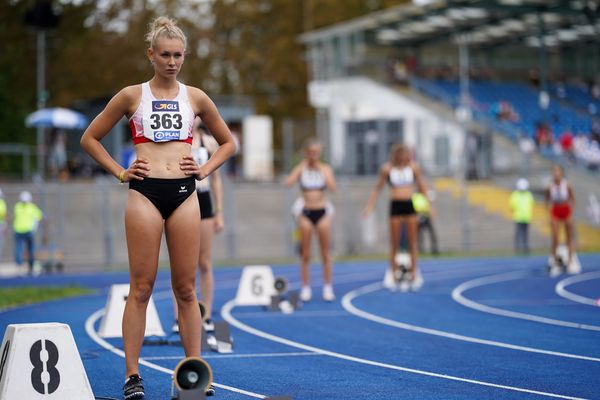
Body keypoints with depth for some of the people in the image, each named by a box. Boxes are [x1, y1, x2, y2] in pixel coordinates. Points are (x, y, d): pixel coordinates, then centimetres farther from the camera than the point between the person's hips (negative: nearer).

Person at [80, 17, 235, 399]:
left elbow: (228, 142, 23)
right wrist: (119, 172, 4)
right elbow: (90, 138, 13)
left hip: (184, 194, 2)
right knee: (141, 287, -3)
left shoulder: (195, 97, 12)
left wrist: (205, 170, 8)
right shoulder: (132, 96, 7)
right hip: (145, 193, -2)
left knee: (186, 288, 3)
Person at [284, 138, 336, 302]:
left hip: (322, 213, 0)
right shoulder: (300, 169, 2)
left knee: (325, 253, 1)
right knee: (305, 254, 1)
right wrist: (301, 166, -13)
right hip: (306, 213, 0)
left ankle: (328, 288, 7)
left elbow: (332, 187, -13)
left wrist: (322, 170, -12)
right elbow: (288, 183, -16)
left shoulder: (325, 169, 2)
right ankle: (306, 288, 7)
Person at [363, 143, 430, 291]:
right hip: (395, 205, -1)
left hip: (410, 204, 1)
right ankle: (394, 274, 7)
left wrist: (428, 204, 11)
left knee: (412, 242, 2)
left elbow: (421, 186, 12)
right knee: (394, 243, 0)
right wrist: (370, 206, 4)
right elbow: (378, 187, 8)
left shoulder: (413, 167, 2)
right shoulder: (387, 168, -1)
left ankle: (413, 275, 8)